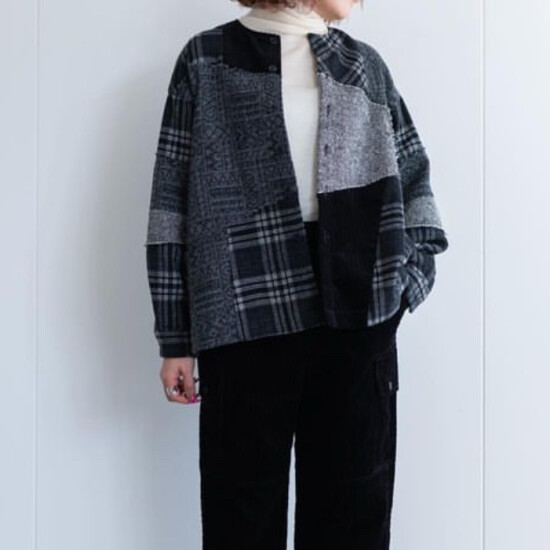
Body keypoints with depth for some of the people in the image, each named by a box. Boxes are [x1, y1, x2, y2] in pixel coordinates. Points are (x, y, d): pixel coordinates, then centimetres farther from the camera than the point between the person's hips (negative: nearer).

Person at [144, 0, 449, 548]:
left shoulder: (365, 64, 15)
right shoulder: (207, 58, 6)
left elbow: (414, 179, 20)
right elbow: (173, 201, 3)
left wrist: (414, 275, 3)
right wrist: (175, 339, -1)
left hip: (359, 321, 3)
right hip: (245, 323, -2)